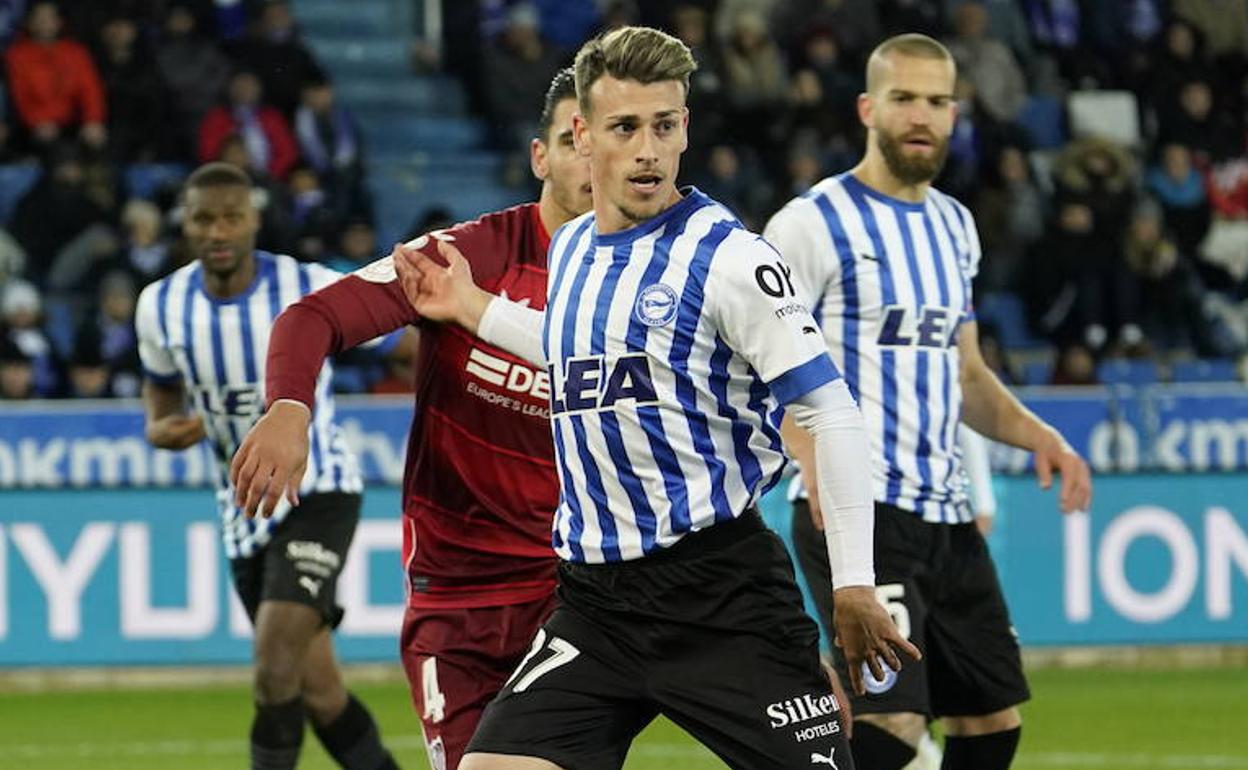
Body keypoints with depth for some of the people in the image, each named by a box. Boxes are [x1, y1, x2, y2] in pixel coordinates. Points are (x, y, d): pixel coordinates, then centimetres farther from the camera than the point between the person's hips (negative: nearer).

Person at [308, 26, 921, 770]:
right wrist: (473, 308, 32)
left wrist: (854, 581, -13)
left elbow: (831, 408, -10)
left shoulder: (724, 254, -9)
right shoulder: (569, 249, 12)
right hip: (596, 597, 6)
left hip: (721, 588, -6)